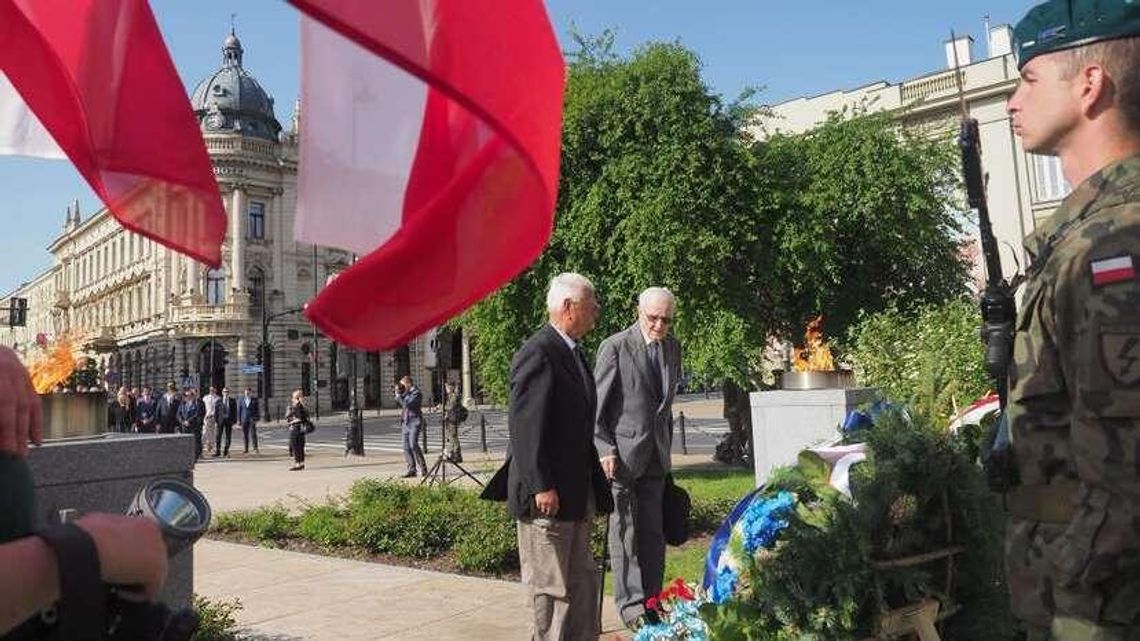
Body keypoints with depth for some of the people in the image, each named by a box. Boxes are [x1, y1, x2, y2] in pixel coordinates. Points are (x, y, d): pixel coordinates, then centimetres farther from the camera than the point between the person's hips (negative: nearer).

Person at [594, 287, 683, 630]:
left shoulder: (672, 347, 10)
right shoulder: (615, 347, -9)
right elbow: (596, 405, -8)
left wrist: (666, 446, 16)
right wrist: (605, 449, -14)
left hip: (656, 454, 6)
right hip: (622, 452, -5)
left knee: (653, 532, 10)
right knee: (624, 531, 2)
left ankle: (652, 600, 21)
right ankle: (630, 605, 11)